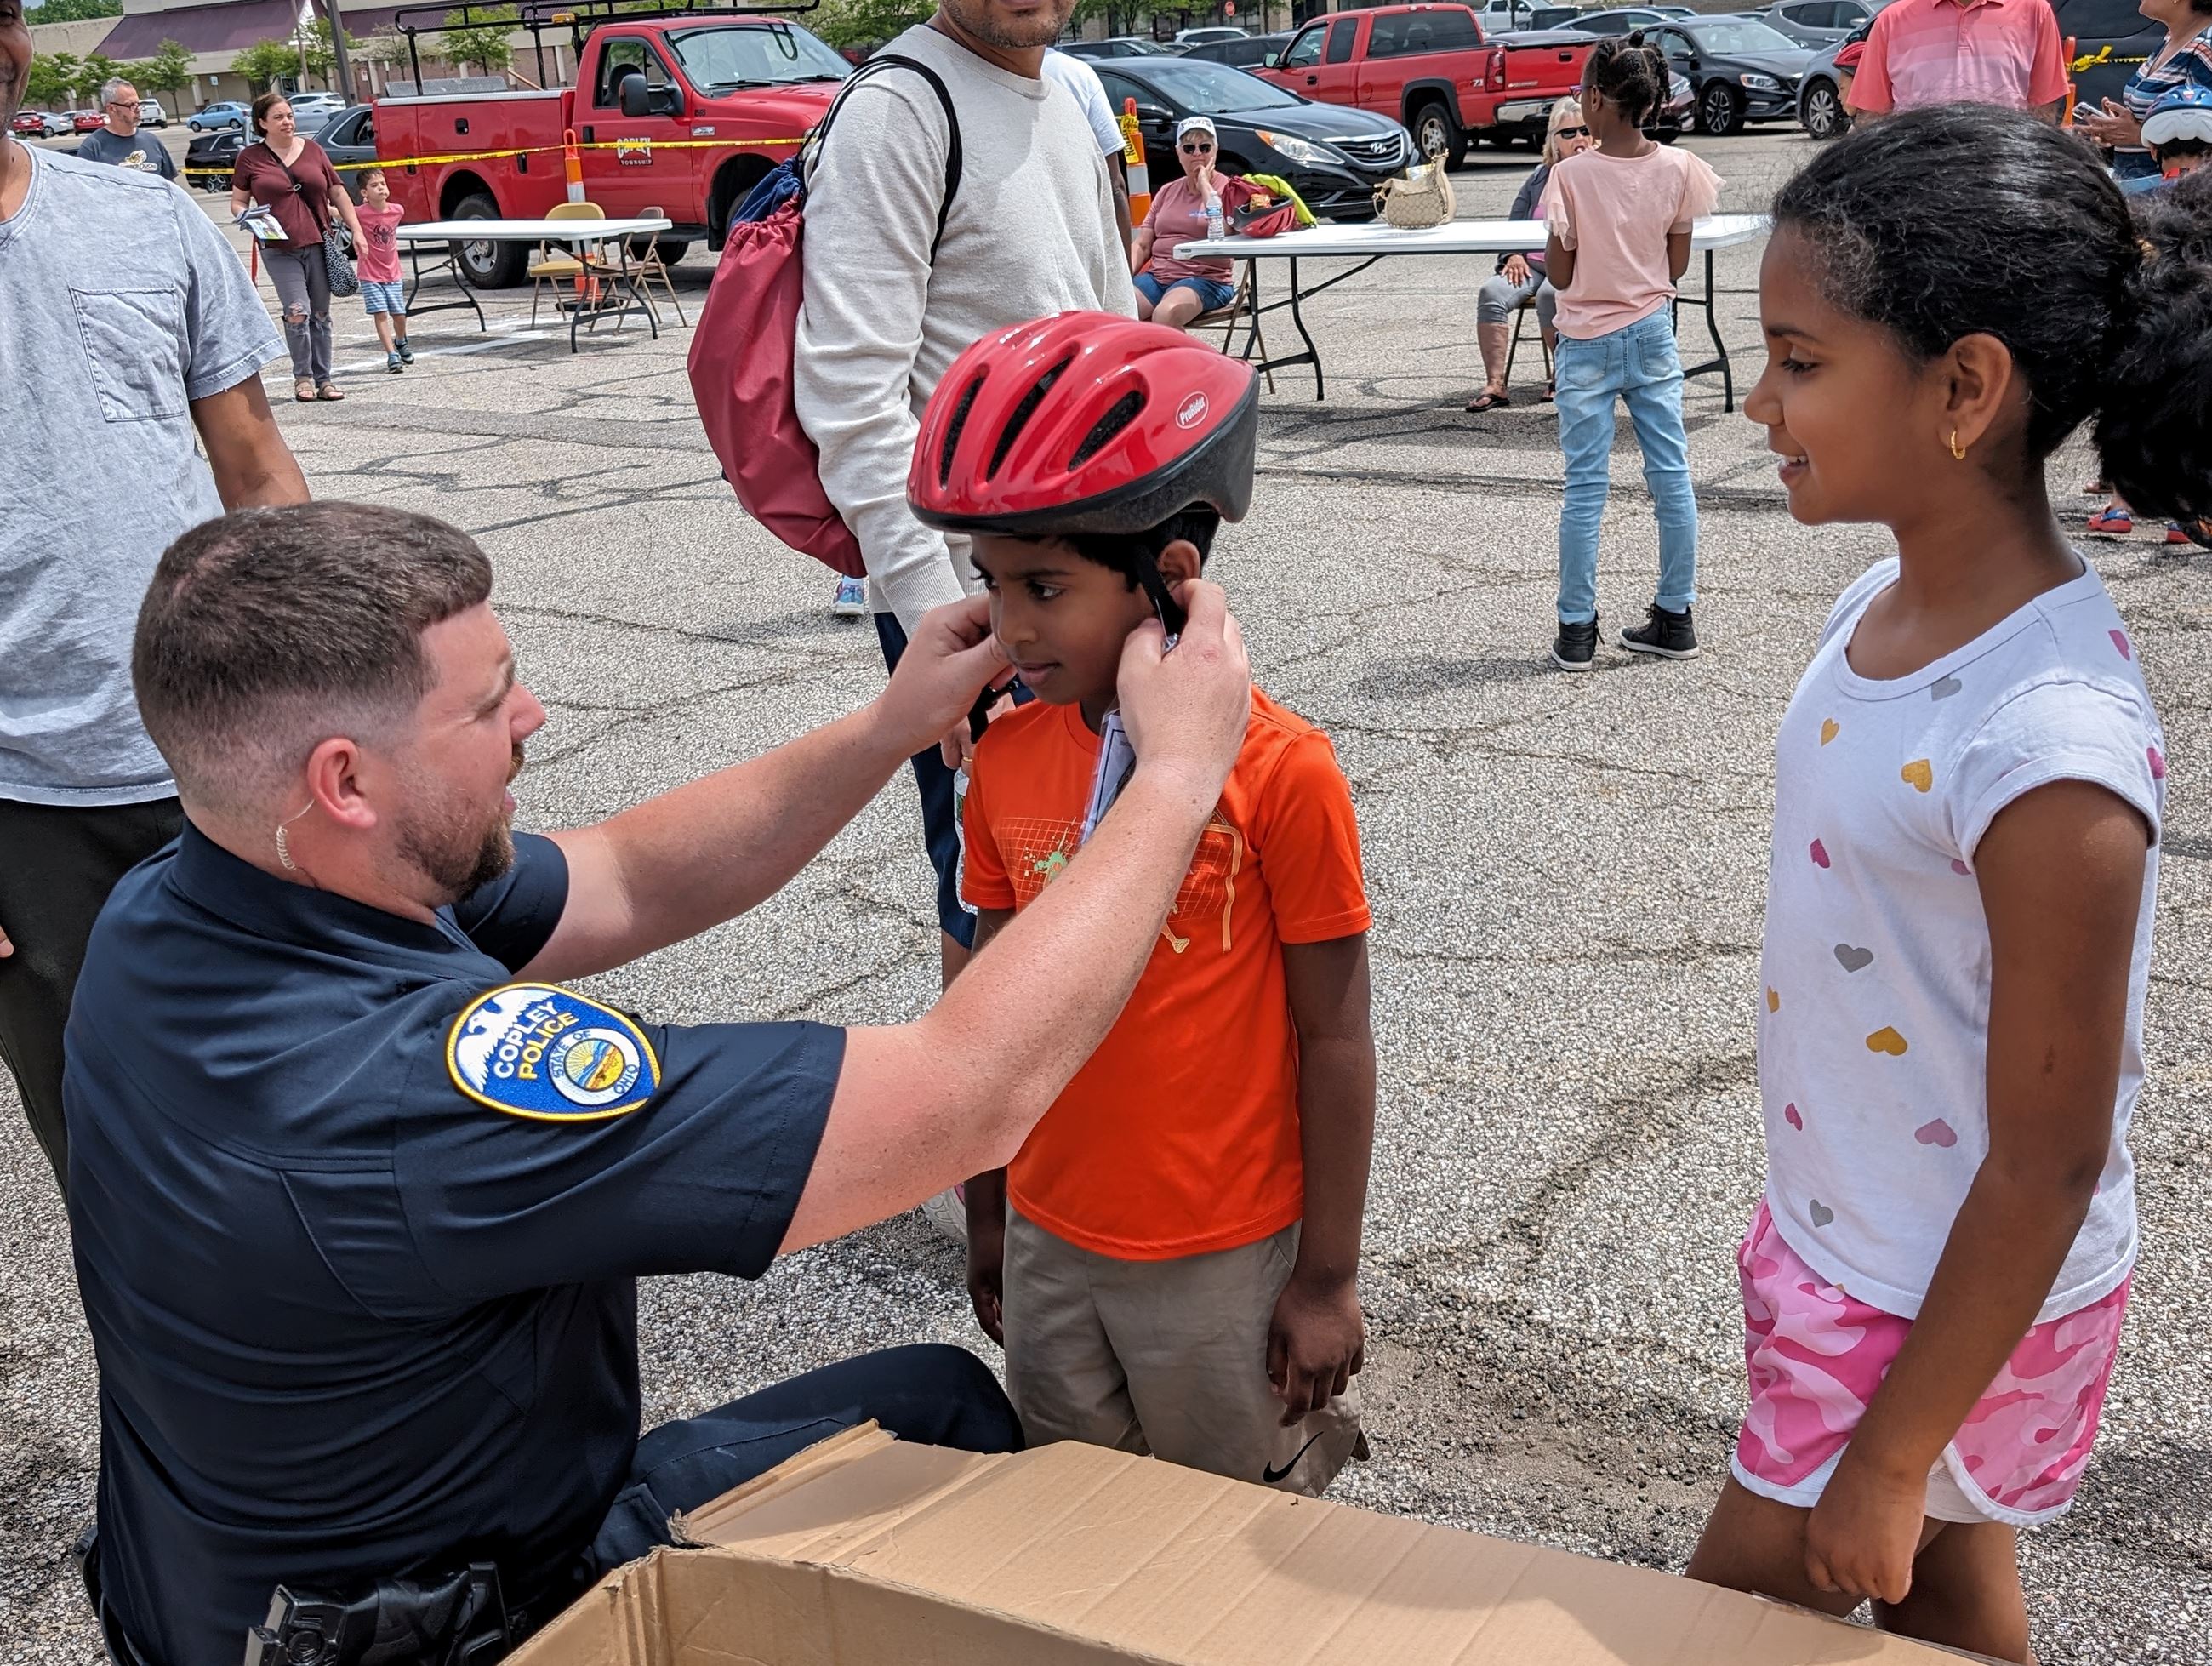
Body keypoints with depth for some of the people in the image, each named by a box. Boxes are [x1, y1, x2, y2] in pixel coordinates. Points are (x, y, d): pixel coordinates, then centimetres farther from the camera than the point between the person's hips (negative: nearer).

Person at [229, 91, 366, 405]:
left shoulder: (312, 149, 11)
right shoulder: (250, 158, 4)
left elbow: (338, 193, 15)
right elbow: (237, 202, 10)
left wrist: (356, 230, 9)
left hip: (319, 244, 3)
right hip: (280, 249, -3)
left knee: (321, 314, 7)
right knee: (297, 312, -14)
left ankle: (323, 379, 16)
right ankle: (302, 377, 0)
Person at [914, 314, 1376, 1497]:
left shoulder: (1280, 769, -18)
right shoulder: (1006, 758, -4)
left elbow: (1334, 1041, -12)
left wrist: (1326, 1277, -8)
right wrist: (987, 1220, 12)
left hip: (1223, 1258, -5)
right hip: (1050, 1241, 5)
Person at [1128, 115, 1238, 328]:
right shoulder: (1167, 192, 20)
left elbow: (1222, 235, -18)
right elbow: (1142, 245, 19)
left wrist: (1204, 184, -10)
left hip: (1205, 279, -5)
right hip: (1156, 276, 5)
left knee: (1166, 314, -37)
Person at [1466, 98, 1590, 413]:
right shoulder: (1540, 175, 24)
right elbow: (1514, 224, 22)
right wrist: (1513, 255, 2)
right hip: (1533, 265, 4)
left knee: (1549, 294, -37)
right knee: (1491, 292, -25)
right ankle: (1494, 385, -28)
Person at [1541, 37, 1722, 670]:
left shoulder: (1572, 175, -14)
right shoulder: (1676, 169, -3)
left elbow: (1560, 275, -7)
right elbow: (1677, 265, 4)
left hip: (1587, 344, -3)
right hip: (1653, 336, 3)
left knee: (1586, 487, 1)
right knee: (1671, 476, 9)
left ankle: (1577, 630, 5)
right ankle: (1675, 619, 16)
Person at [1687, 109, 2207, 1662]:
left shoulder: (2047, 741, -32)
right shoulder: (1893, 602, -6)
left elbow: (2049, 1165, -24)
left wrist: (1891, 1456, -15)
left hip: (1955, 1311, -7)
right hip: (1844, 1247, 7)